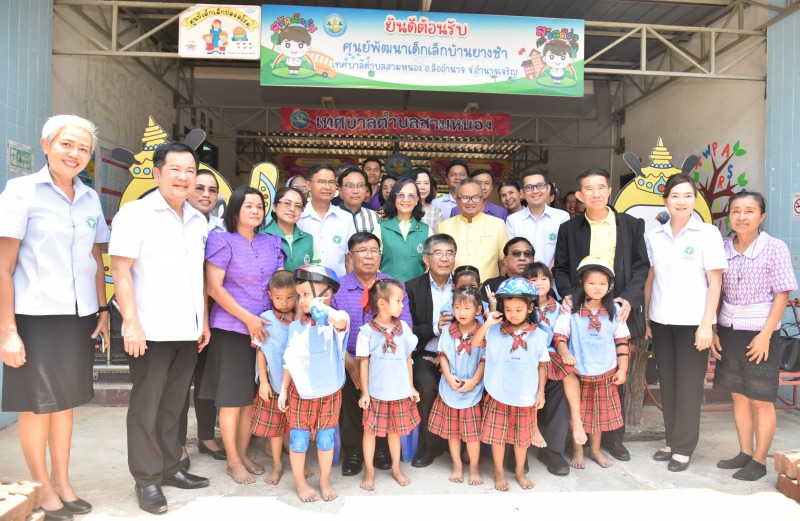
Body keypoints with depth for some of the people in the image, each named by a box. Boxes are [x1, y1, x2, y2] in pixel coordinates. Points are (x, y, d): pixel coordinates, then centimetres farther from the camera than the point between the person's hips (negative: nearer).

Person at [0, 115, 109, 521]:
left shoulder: (90, 199, 8)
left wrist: (103, 311, 9)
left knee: (66, 400, 13)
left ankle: (62, 482, 28)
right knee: (37, 404, 6)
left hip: (78, 315, 5)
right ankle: (43, 488, 23)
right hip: (35, 315, -4)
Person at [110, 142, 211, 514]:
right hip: (151, 330, -5)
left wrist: (204, 320, 12)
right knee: (146, 407, 6)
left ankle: (170, 468, 28)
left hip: (188, 330, 6)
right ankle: (147, 479, 19)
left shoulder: (198, 221, 12)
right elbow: (120, 271, -11)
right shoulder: (135, 213, -6)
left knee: (174, 404, 15)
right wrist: (131, 322, -17)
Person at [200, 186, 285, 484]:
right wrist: (248, 318, -14)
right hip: (231, 328, -5)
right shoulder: (223, 241, -5)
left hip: (264, 328, 5)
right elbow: (213, 287, -11)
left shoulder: (271, 243, 10)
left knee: (252, 395, 11)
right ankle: (233, 460, 17)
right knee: (232, 396, 3)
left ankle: (243, 453, 25)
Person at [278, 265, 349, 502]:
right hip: (299, 393, 2)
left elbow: (341, 321, -42)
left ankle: (325, 481, 32)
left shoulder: (333, 323, -14)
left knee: (326, 439, 13)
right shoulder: (295, 326, -1)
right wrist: (283, 390, 3)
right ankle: (300, 482, 30)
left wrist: (322, 307, -27)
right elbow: (289, 363, 5)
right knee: (298, 439, 10)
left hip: (329, 393, -2)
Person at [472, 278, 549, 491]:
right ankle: (499, 472, 31)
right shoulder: (495, 331, -6)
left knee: (522, 437, 16)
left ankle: (520, 471, 38)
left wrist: (541, 392, 3)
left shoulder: (538, 335, -6)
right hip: (498, 395, 0)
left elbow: (542, 365, 2)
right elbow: (474, 344, -10)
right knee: (497, 435, 10)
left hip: (525, 396, 0)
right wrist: (487, 324, -17)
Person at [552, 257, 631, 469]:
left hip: (605, 372, 3)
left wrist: (622, 369, 4)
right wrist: (564, 351, -26)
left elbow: (622, 341, 5)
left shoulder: (614, 310, 0)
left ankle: (595, 449, 34)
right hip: (577, 371, -2)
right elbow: (559, 335, -7)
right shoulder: (571, 309, -9)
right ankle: (577, 451, 26)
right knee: (578, 412, 7)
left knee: (600, 411, 15)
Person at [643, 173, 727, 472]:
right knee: (667, 383, 9)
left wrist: (707, 324, -10)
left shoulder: (707, 233, -3)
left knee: (689, 385, 2)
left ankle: (683, 447, 14)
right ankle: (671, 440, 23)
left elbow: (715, 282, -5)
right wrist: (645, 319, 7)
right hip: (661, 321, 3)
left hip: (693, 322, -3)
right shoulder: (654, 236, 7)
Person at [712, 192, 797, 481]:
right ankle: (745, 452, 26)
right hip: (728, 330, 4)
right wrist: (712, 330, 1)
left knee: (761, 400, 5)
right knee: (738, 396, 13)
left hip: (759, 332, -4)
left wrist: (765, 334, -15)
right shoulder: (723, 248, 3)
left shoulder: (775, 248, -7)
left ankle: (759, 461, 17)